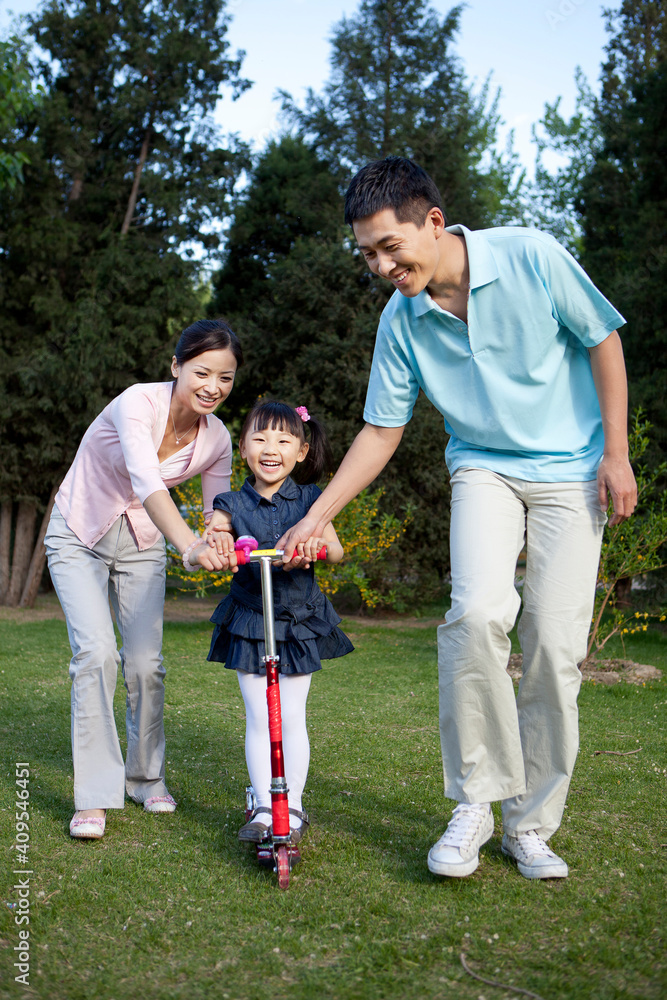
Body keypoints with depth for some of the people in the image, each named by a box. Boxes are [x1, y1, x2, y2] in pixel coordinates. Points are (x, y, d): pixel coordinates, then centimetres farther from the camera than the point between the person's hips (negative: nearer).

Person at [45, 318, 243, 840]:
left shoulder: (216, 440, -12)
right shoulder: (138, 404, -29)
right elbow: (148, 484, -45)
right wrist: (189, 545, -61)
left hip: (141, 543, 4)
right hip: (79, 536, -4)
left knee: (146, 664, -3)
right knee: (96, 653, -19)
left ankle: (146, 775, 21)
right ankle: (94, 795, -7)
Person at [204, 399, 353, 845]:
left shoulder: (309, 500, -2)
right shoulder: (233, 505, -2)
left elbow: (336, 551, -14)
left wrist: (314, 543, -37)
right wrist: (214, 542, -39)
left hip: (299, 621, 0)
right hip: (248, 621, 0)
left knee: (292, 718, 5)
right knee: (258, 719, 3)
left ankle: (293, 806, 16)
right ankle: (264, 807, 13)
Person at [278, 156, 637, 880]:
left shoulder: (531, 257, -14)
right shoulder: (401, 323, -5)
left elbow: (603, 341, -3)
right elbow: (380, 432, 3)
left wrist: (615, 454, -6)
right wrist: (316, 516, -2)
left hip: (571, 470, -1)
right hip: (484, 468, 1)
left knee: (555, 648, -7)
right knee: (477, 612, -26)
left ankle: (531, 825, 11)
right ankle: (475, 800, -8)